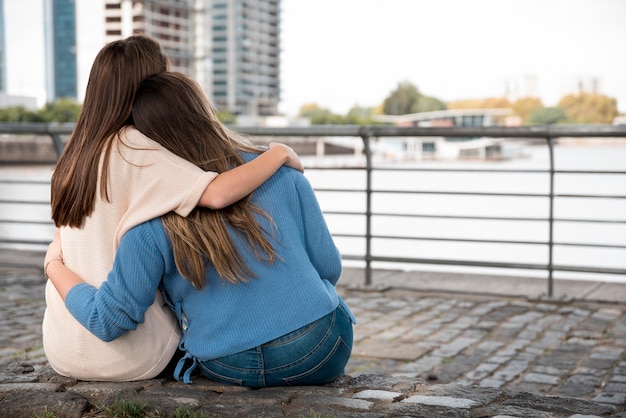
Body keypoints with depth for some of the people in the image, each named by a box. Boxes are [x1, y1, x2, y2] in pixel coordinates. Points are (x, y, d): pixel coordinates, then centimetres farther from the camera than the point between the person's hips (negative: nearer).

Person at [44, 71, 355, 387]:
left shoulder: (150, 223, -12)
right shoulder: (279, 171, -8)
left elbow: (107, 321, -8)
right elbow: (329, 267, -2)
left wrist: (54, 263, 9)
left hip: (230, 371, 1)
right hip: (322, 355, -1)